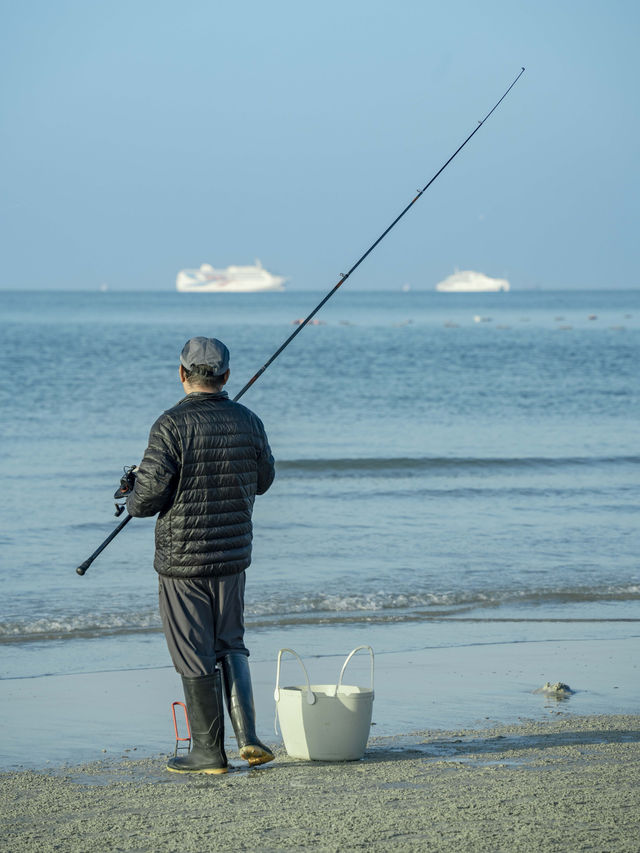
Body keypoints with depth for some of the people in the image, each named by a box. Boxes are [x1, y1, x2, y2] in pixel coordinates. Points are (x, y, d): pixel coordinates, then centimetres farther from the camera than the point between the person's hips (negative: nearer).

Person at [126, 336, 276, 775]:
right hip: (233, 556, 5)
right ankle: (247, 734, 5)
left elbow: (148, 496, -17)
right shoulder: (248, 422, -1)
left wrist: (134, 500, 6)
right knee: (230, 644, 19)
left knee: (195, 656, 4)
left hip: (183, 558, -4)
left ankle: (209, 751, 10)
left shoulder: (172, 425, -16)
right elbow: (263, 479, 14)